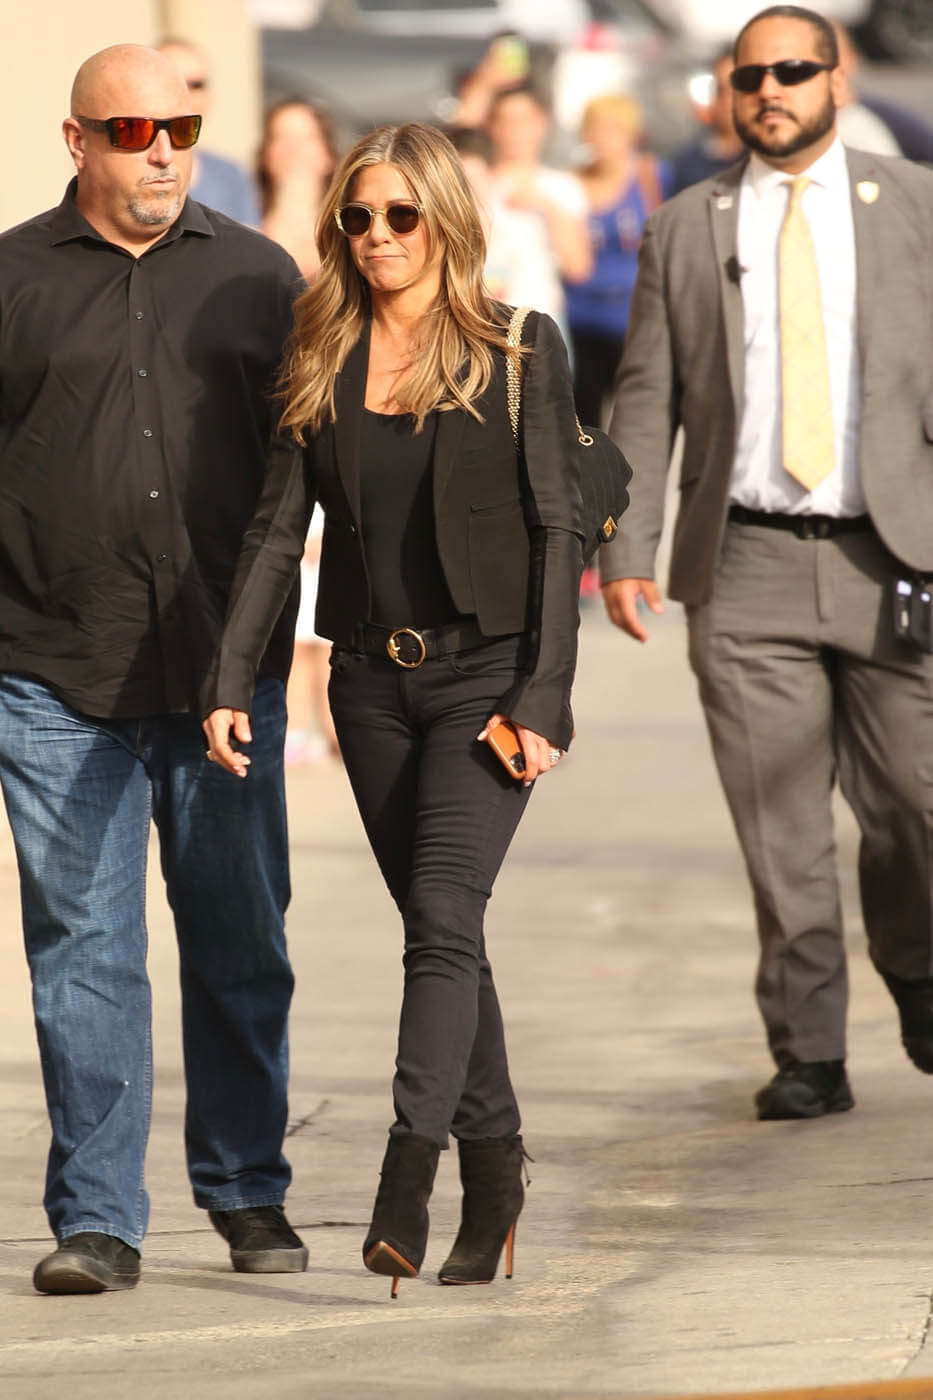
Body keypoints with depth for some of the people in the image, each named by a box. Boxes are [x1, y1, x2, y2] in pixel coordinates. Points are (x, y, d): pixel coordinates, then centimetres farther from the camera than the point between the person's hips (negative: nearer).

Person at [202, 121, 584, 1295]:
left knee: (443, 918, -16)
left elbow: (557, 526, -4)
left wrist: (545, 694, -11)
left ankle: (404, 1189, -24)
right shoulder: (322, 361, 8)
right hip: (373, 678, 4)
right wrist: (231, 679, -4)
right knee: (441, 931, 10)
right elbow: (278, 527, 6)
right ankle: (494, 1175, 19)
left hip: (486, 671, -4)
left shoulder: (519, 350, -2)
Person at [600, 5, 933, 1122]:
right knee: (780, 831, -1)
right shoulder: (685, 229, 10)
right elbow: (646, 401, 8)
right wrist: (624, 549, -2)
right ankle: (808, 1056, 7)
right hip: (747, 568, 1)